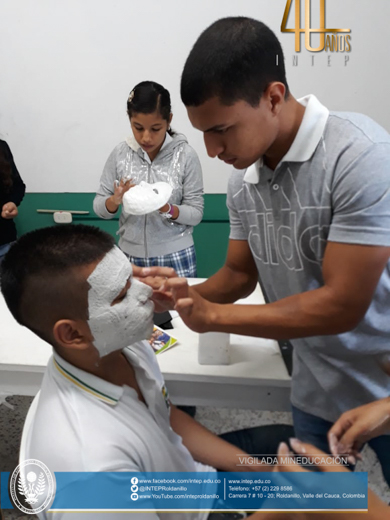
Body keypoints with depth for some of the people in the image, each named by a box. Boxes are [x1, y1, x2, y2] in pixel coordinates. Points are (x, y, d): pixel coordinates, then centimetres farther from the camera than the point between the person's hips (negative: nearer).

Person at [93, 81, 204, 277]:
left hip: (176, 257, -2)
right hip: (131, 256, 2)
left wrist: (166, 209, -25)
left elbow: (196, 213, -7)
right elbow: (99, 207, 1)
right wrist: (115, 201, -19)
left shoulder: (186, 155, -10)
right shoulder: (119, 154, -3)